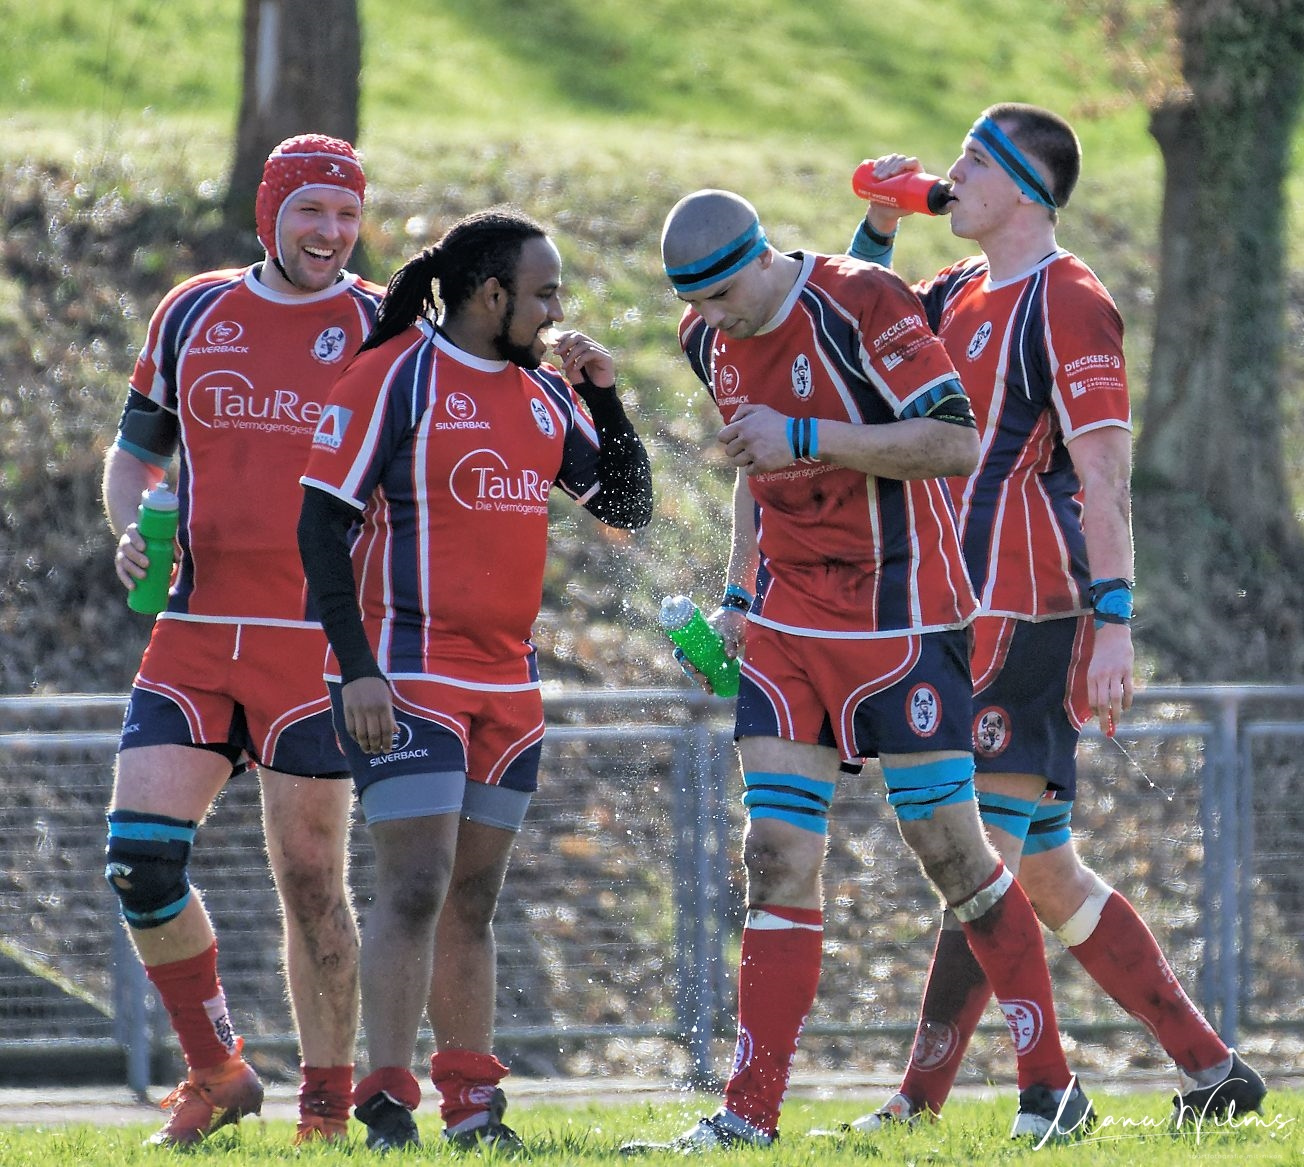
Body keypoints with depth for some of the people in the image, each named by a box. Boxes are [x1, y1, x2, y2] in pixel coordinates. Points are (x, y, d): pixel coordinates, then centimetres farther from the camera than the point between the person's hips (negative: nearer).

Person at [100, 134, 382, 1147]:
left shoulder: (384, 328, 2)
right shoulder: (195, 314, 10)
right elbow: (136, 451, 19)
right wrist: (133, 531, -1)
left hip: (319, 642, -3)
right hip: (196, 635, 3)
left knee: (311, 880, -2)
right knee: (141, 854, -8)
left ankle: (329, 1099, 12)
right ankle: (217, 1073, 8)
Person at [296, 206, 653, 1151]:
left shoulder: (545, 393, 12)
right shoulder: (395, 377, -8)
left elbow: (629, 507, 18)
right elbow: (323, 524, -11)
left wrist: (603, 394, 4)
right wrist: (356, 667, -17)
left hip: (508, 682, 7)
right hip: (408, 680, -7)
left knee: (474, 901, 9)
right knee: (417, 885, -14)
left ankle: (473, 1106, 13)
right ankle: (387, 1105, -12)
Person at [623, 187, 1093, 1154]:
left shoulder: (861, 305, -16)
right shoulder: (713, 340, 8)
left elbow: (956, 444, -21)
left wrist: (804, 437, -24)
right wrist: (739, 594, 15)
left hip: (898, 619, -6)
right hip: (786, 627, 6)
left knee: (950, 847, -3)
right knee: (778, 855, -2)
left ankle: (1053, 1087, 8)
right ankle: (751, 1113, -3)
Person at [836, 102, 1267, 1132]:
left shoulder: (1066, 302, -9)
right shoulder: (962, 297, 16)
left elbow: (1106, 474, -14)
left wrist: (1114, 624, -21)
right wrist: (878, 227, 14)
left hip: (1024, 617, -10)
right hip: (973, 617, 10)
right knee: (1043, 870, 9)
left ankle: (920, 1099, -11)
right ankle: (1210, 1067, 12)